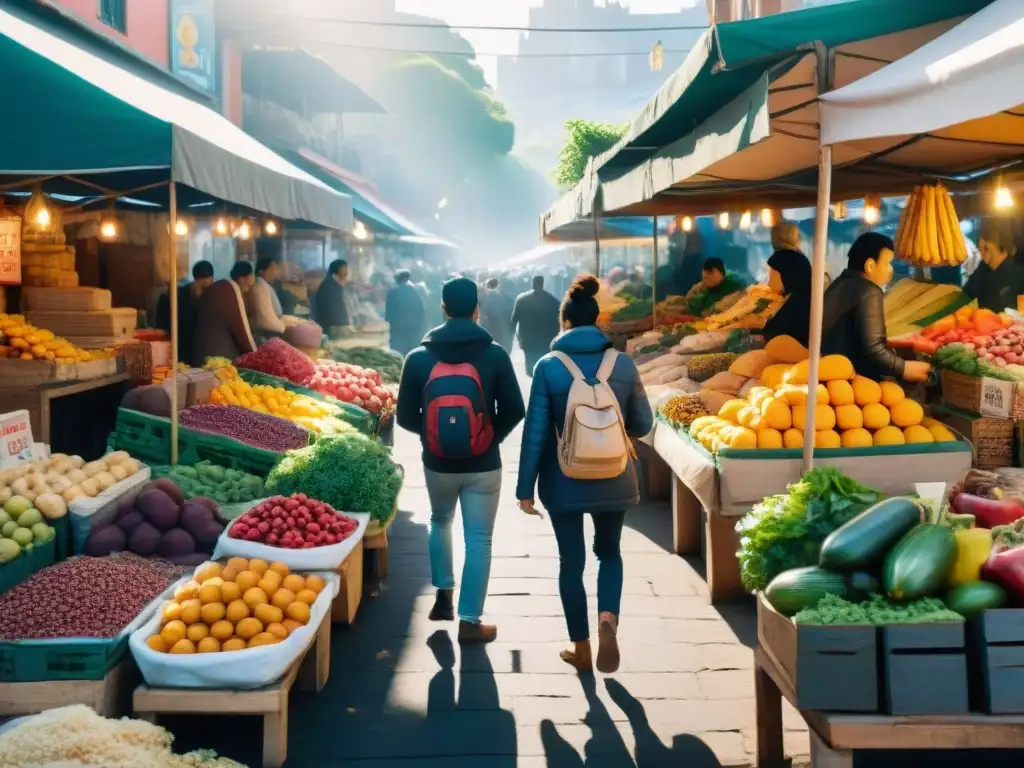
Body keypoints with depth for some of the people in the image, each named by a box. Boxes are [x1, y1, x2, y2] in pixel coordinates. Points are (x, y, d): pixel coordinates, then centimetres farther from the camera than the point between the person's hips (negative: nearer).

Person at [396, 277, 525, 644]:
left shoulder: (419, 358, -6)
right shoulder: (494, 354, -9)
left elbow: (406, 417, -1)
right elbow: (514, 411, -6)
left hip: (438, 463, 2)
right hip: (483, 465, -2)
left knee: (440, 522, 29)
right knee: (479, 540, 8)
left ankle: (444, 595, 31)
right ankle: (470, 621, 10)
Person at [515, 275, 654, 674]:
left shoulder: (549, 366, -9)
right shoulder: (623, 364, -4)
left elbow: (535, 431, -9)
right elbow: (642, 424, 2)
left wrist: (526, 487, -2)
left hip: (564, 481, -1)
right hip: (613, 479, 2)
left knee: (571, 560, 12)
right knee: (609, 552, 21)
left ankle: (581, 649, 20)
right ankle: (608, 619, -4)